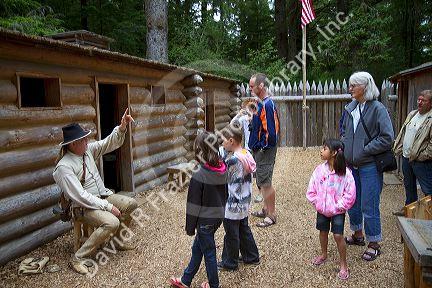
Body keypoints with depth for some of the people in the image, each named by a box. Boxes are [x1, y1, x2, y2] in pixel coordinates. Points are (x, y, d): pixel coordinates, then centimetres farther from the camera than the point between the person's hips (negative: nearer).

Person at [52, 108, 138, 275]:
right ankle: (78, 258, -13)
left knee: (131, 204, -1)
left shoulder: (88, 149, -1)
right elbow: (81, 196, -25)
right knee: (112, 222, -30)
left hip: (103, 197, 8)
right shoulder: (64, 167, -22)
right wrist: (108, 207, -24)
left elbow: (110, 143, 6)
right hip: (84, 207, -8)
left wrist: (122, 128, -13)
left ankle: (118, 241, 19)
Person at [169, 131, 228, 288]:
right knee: (197, 248, 22)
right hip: (218, 216, 8)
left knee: (209, 253, 11)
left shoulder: (199, 176, -24)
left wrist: (190, 227, -6)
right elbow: (225, 194, 8)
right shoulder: (223, 171, -3)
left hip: (205, 219, -7)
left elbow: (194, 205, -17)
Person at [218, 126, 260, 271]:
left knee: (231, 235, 9)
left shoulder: (232, 160, -27)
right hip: (245, 202, 9)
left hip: (233, 205, -9)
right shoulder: (247, 153, -1)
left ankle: (230, 263, 27)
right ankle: (251, 256, 39)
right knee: (244, 229, 24)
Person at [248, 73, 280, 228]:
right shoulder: (261, 103, 11)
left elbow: (271, 130, -24)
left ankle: (271, 215, 11)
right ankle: (266, 209, 33)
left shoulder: (267, 105, -20)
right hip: (258, 150, 10)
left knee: (265, 183, -2)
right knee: (261, 182, 19)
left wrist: (262, 146, -16)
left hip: (265, 150, -10)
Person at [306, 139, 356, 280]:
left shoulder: (345, 172, -18)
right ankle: (323, 255, 44)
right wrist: (317, 203, -6)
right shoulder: (319, 169, -8)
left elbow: (350, 195, -14)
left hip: (338, 210, -4)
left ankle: (344, 265, 14)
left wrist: (338, 207, -14)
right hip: (322, 209, 4)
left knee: (338, 236, -6)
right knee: (323, 232, 19)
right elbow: (311, 190, 0)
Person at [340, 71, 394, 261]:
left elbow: (387, 139, -16)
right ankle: (358, 235, 38)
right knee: (352, 202, 18)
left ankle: (374, 244, 19)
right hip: (351, 164, 7)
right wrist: (344, 146, 4)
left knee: (369, 206, 1)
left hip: (369, 166, -7)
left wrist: (364, 150, -16)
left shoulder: (377, 109, -13)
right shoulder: (351, 108, 6)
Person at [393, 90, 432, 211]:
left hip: (421, 162, -8)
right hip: (406, 158, 9)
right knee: (409, 186, 22)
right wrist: (398, 149, 10)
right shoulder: (412, 114, 12)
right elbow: (403, 133, 17)